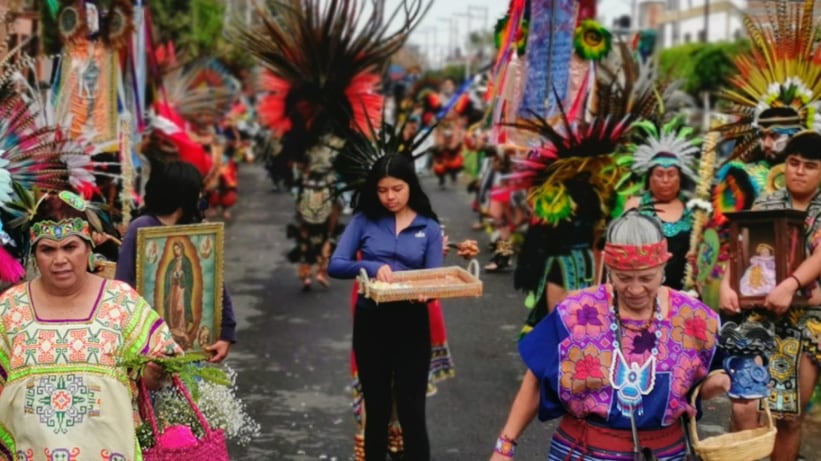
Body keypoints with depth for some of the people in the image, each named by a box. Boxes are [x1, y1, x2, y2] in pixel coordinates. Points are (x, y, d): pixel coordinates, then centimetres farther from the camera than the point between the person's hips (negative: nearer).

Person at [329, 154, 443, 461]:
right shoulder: (364, 220, 0)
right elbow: (335, 265, -9)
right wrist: (372, 268, -26)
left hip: (412, 324, -1)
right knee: (377, 409, 12)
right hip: (371, 323, 1)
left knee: (411, 411, 1)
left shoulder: (429, 227, 1)